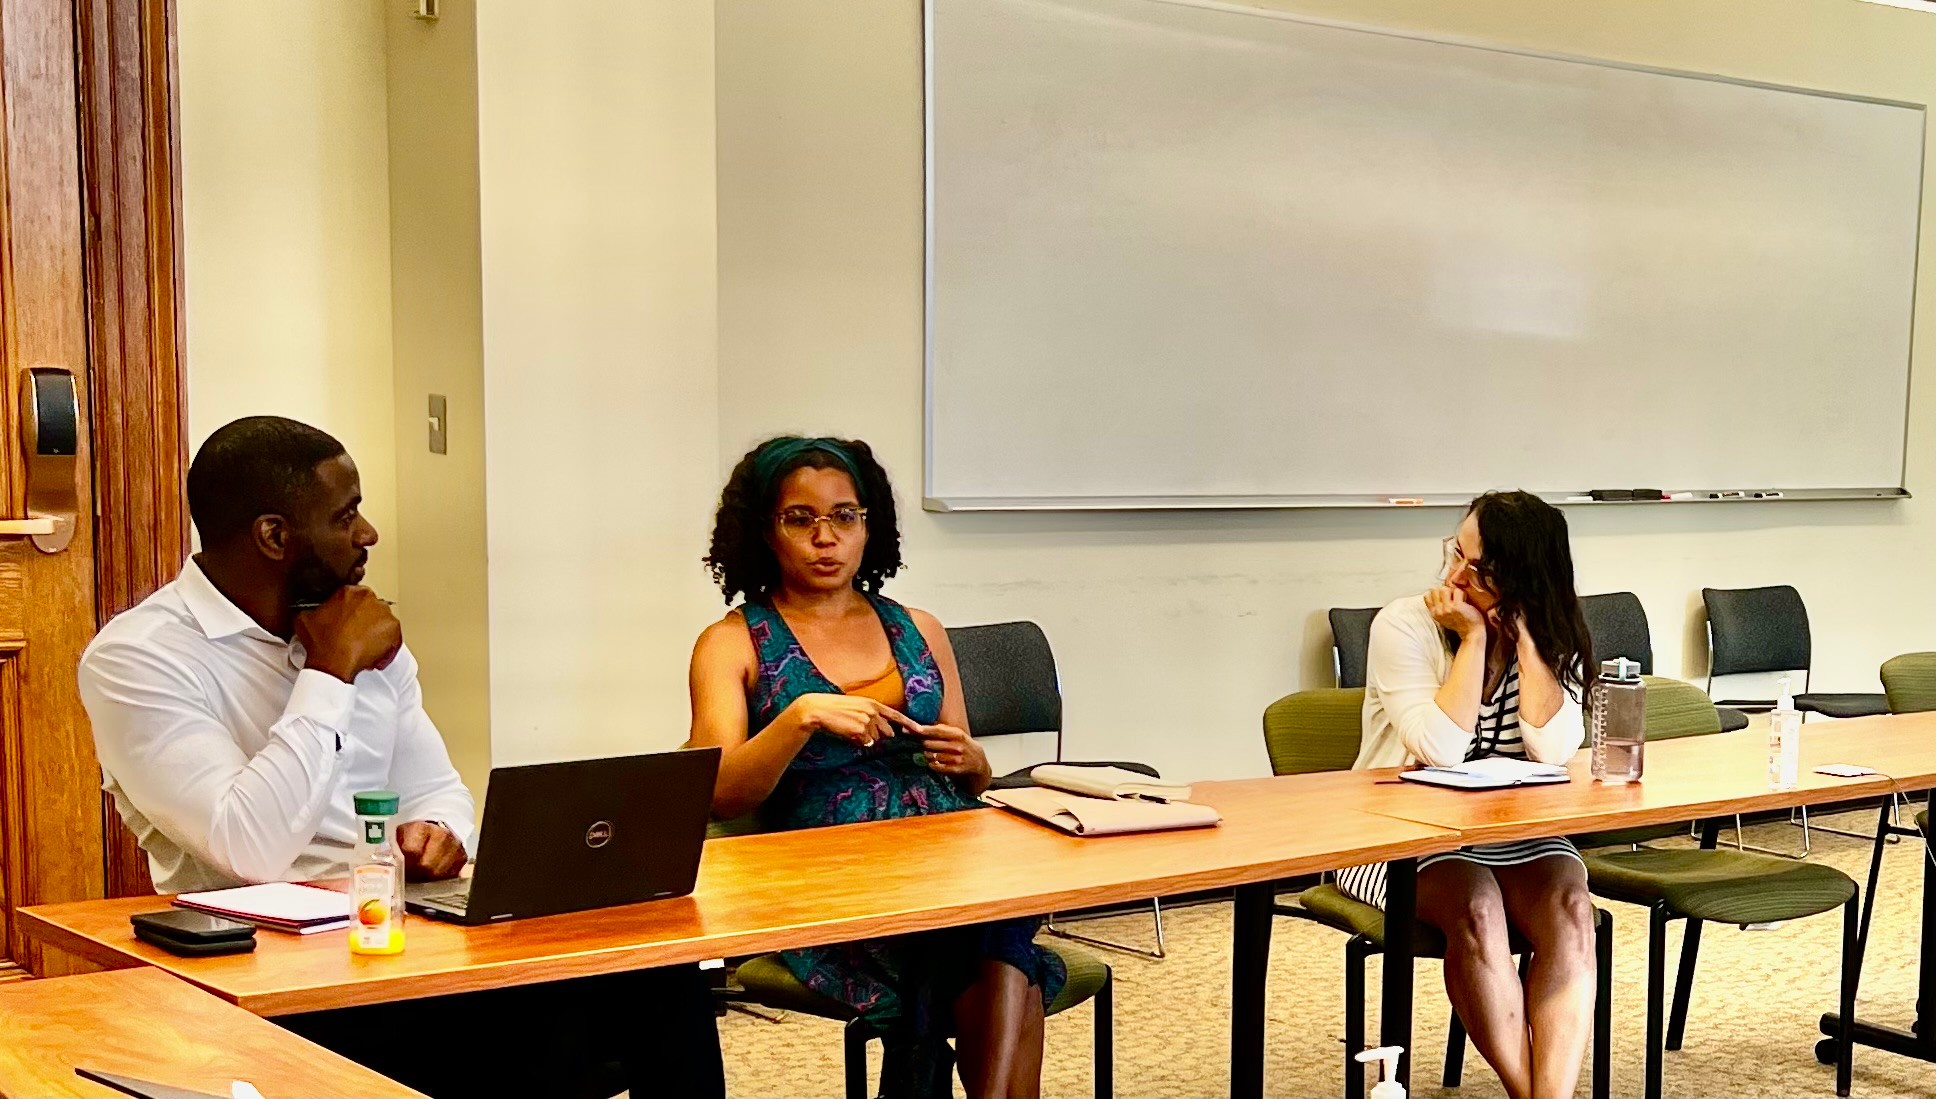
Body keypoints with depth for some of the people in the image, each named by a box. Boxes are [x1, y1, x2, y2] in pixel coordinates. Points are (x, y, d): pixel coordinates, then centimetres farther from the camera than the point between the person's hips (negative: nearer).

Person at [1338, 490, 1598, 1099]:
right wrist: (1473, 638, -19)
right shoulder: (1404, 626, -9)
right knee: (1475, 904, -33)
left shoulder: (1553, 639, 2)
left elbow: (1555, 749, -16)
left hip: (1514, 834, 3)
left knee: (1568, 905, -27)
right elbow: (1442, 750, -22)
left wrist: (1523, 633, -16)